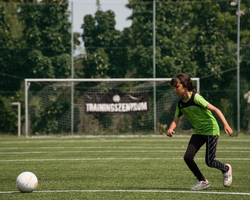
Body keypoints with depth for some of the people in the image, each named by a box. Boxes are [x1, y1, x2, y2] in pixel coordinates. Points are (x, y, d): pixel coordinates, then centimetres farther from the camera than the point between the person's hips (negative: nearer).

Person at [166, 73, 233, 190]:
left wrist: (226, 125, -33)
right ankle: (202, 181, 6)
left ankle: (226, 169, 24)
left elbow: (215, 110, -23)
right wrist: (171, 129, -20)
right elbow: (175, 120, 4)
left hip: (211, 130, -7)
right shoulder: (180, 104, 1)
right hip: (198, 132, 7)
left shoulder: (195, 98, -21)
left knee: (209, 162, -9)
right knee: (187, 157, -9)